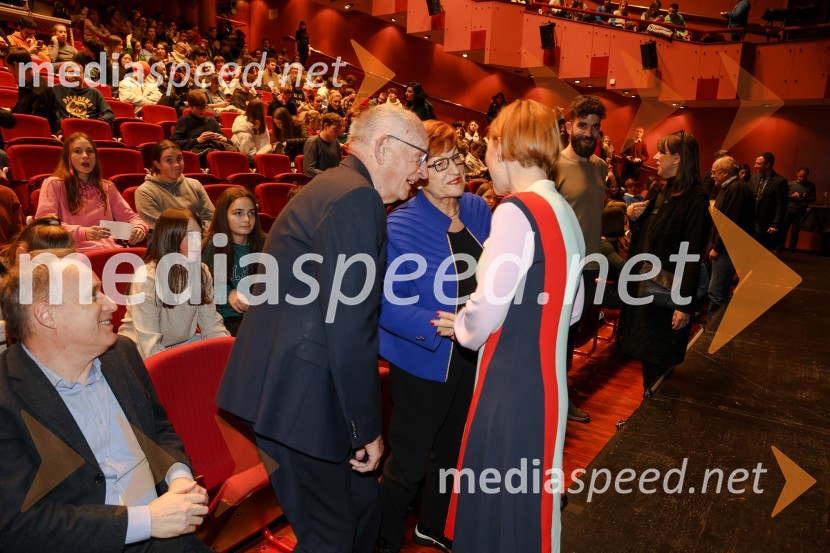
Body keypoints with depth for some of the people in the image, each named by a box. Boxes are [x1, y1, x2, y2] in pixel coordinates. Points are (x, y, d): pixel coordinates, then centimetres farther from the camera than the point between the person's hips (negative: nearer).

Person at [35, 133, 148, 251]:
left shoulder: (107, 187, 23)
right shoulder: (53, 184, 8)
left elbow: (129, 216, 24)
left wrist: (139, 227, -2)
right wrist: (82, 232, -22)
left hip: (110, 251, 4)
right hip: (75, 252, -4)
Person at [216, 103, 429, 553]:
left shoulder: (333, 185, 16)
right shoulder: (357, 197, -17)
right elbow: (349, 327, -22)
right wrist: (367, 427, -13)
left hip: (286, 386, 10)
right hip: (299, 396, -10)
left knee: (362, 508, 19)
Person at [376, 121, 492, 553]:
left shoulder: (478, 210, 0)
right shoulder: (401, 227, -18)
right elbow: (388, 304, -23)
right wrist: (440, 325, -33)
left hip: (472, 355, 6)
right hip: (424, 361, -6)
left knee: (450, 450, 24)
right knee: (408, 463, 8)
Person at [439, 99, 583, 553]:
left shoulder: (517, 210, -17)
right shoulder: (566, 213, 9)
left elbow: (488, 308, -18)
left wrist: (460, 327, 1)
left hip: (510, 381, -8)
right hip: (545, 379, 8)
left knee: (498, 503, 8)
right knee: (527, 498, 22)